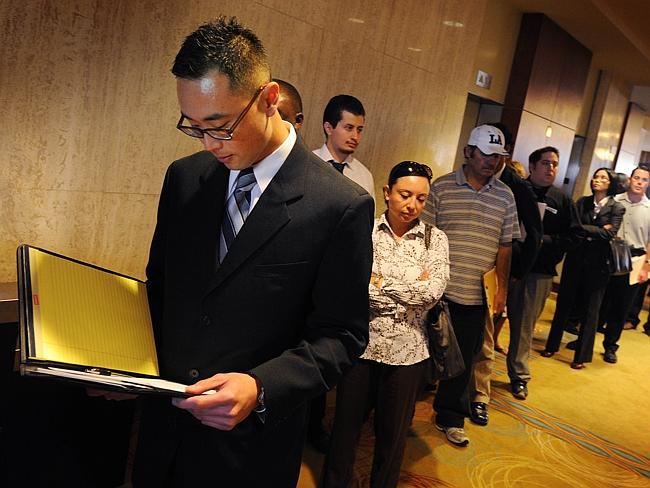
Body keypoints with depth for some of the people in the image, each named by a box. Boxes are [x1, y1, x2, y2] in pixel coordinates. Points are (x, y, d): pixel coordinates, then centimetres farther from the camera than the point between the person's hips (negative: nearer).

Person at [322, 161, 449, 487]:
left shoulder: (435, 239, -1)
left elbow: (433, 292, -15)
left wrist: (379, 282, -14)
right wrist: (412, 290, -17)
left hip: (407, 351, 1)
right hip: (361, 345, -1)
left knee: (393, 433, 18)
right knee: (346, 427, 17)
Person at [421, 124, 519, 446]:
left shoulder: (505, 196, 6)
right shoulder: (441, 188, -4)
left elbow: (505, 245, 10)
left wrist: (502, 289, 9)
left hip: (476, 294, 3)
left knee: (463, 360, 12)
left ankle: (450, 417, 30)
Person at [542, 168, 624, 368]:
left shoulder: (616, 208, 1)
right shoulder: (582, 202, 7)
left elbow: (610, 233, -13)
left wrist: (583, 229, -13)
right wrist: (597, 231, -16)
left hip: (598, 264, -2)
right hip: (575, 259, 2)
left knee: (590, 309, 5)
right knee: (564, 302, 9)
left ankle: (581, 356, 15)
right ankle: (552, 345, 23)